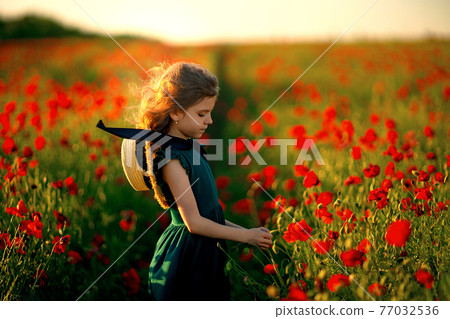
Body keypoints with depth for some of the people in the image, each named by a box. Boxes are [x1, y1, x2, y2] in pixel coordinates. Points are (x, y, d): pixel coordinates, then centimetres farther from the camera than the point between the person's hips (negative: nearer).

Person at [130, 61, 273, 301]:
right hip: (187, 258, -9)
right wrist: (246, 236, -14)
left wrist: (241, 229, 7)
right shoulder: (171, 159, -20)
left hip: (206, 254, 9)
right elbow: (194, 222, -20)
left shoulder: (189, 147, 8)